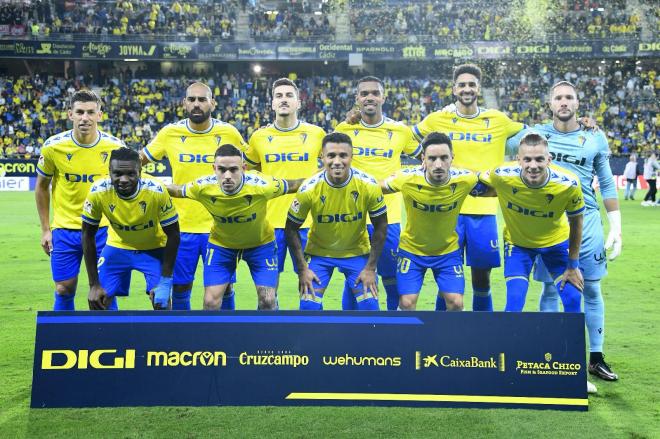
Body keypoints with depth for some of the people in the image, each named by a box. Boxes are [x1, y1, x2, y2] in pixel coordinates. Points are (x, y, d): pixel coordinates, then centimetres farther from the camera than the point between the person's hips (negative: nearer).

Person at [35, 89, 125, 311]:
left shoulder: (115, 147, -10)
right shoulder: (53, 146, -10)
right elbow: (41, 186, 4)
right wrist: (45, 229, 3)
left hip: (103, 228, 0)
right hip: (64, 229, 1)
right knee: (64, 290, 8)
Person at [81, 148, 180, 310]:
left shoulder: (157, 191, -30)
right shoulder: (98, 192, -25)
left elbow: (173, 235, -18)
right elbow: (88, 235, -11)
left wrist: (165, 282, -19)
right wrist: (94, 284, -10)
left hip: (154, 248, -2)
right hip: (117, 246, 2)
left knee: (161, 303, -11)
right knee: (98, 302, -4)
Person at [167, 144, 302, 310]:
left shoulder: (262, 185, -34)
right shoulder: (203, 187, -28)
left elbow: (292, 185, -16)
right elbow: (176, 190, -6)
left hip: (260, 242, -1)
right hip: (220, 243, 1)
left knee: (268, 300, -4)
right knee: (210, 301, -3)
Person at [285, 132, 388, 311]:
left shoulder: (369, 185, -21)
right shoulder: (309, 189, -22)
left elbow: (380, 226, -8)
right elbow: (291, 229, -9)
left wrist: (371, 267, -8)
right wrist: (302, 269, -11)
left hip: (357, 251, 1)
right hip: (318, 252, 0)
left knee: (369, 304, -7)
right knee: (309, 305, -9)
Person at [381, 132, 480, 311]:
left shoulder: (465, 180, -22)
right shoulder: (407, 179, -25)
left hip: (448, 250, 1)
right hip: (411, 248, -1)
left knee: (455, 303, -4)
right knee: (407, 303, -2)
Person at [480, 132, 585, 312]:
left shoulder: (569, 184, -29)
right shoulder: (501, 175, -31)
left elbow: (576, 222, -10)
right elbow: (479, 182, -4)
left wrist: (573, 265, -4)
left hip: (556, 240, 1)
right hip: (517, 242, -1)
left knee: (572, 299, -2)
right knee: (514, 301, -13)